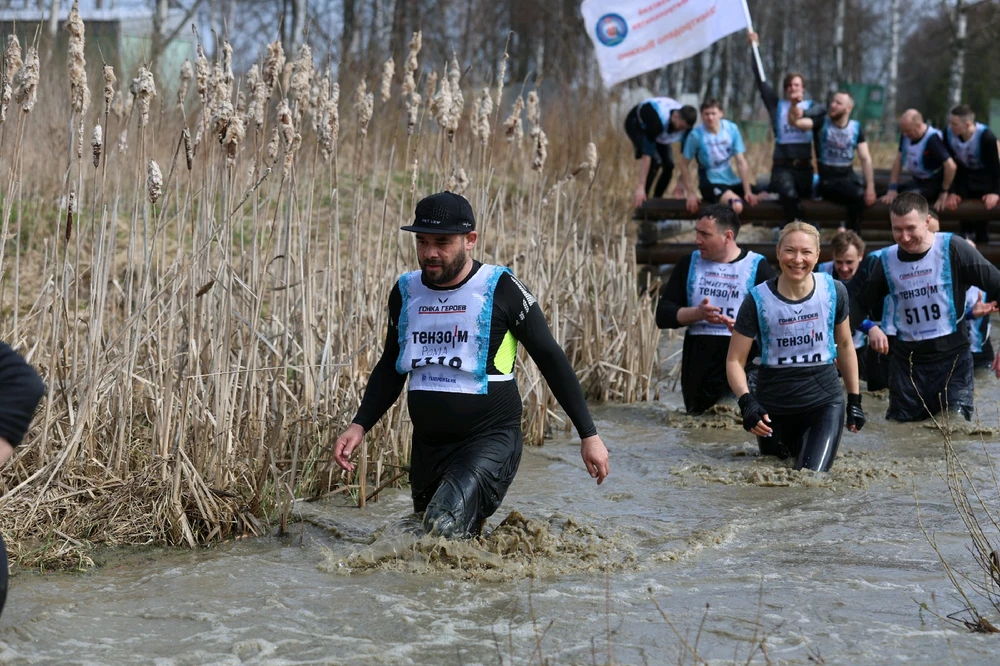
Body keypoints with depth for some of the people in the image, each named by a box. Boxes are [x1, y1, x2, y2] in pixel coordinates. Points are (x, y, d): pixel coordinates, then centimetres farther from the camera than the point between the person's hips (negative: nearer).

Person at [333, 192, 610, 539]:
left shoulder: (501, 289, -7)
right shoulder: (406, 292, 7)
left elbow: (552, 361, -2)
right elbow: (391, 367, 20)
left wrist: (588, 435, -4)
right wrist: (359, 426, 6)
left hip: (491, 438, -6)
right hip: (427, 444, 6)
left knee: (446, 527, -27)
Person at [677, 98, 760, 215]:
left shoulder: (731, 129, -5)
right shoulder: (696, 135, -15)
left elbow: (741, 162, -4)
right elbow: (684, 165, -7)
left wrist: (748, 191, -8)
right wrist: (690, 193, -10)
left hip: (732, 180, 6)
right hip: (711, 183, -6)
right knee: (737, 206, -32)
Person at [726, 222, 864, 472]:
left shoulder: (833, 291, -5)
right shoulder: (758, 299, -11)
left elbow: (845, 346, 9)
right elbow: (735, 360, -8)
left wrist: (855, 401, 11)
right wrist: (747, 402, -24)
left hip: (824, 401, 0)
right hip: (773, 407, 0)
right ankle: (791, 445, 45)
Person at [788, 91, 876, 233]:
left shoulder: (856, 127, 4)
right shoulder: (822, 122, -3)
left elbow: (865, 158, -1)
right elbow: (798, 123, -20)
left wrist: (870, 186, -11)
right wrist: (793, 118, -45)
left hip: (849, 176, 4)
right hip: (828, 179, -4)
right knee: (858, 196, -26)